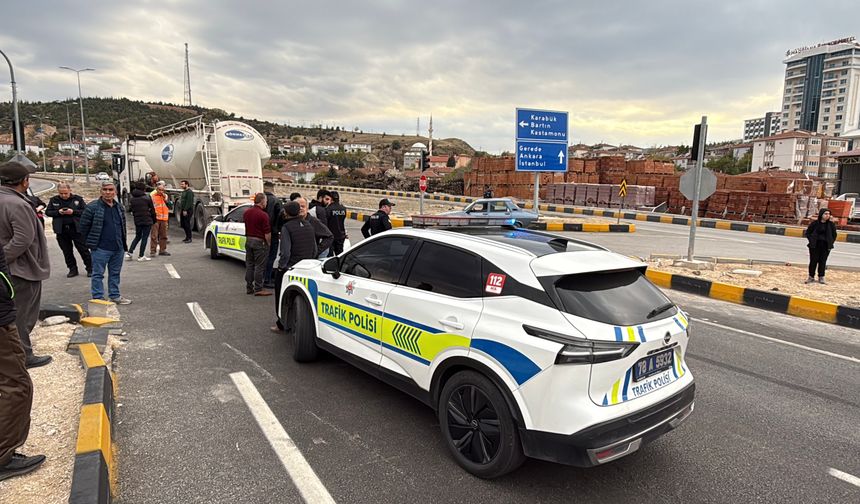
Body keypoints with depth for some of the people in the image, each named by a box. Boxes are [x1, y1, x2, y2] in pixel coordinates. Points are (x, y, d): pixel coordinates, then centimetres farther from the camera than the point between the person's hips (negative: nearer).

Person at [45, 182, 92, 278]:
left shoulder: (78, 199, -1)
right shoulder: (53, 200, 6)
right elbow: (47, 212, 6)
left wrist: (73, 212, -18)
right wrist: (58, 212, -11)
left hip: (76, 229, -3)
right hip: (61, 230, 3)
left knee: (83, 249, 1)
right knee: (67, 251, 10)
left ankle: (90, 269, 9)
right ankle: (72, 269, 20)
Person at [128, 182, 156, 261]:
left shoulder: (132, 199, 4)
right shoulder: (147, 197, -7)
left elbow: (130, 209, 6)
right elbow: (152, 209, -3)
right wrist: (154, 219, 7)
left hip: (137, 221, 4)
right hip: (147, 220, -4)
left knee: (138, 237, 20)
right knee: (144, 237, 1)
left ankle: (130, 252, 11)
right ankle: (141, 256, 3)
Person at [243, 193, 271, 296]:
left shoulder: (246, 212, 6)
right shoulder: (263, 215, -17)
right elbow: (267, 233, -16)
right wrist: (268, 243, -3)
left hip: (248, 240, 7)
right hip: (259, 241, -7)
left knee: (249, 265, 14)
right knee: (259, 266, -1)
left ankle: (249, 288, 20)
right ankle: (258, 289, 2)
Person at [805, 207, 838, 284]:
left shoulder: (831, 224, 5)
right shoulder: (814, 223, -1)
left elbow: (834, 235, 14)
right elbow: (808, 232, 7)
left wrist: (831, 243, 4)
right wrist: (811, 241, -2)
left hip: (826, 246, 2)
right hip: (815, 245, -1)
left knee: (822, 261, 3)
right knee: (813, 261, 1)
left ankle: (821, 277, 11)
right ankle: (811, 277, 9)